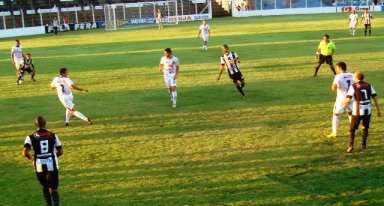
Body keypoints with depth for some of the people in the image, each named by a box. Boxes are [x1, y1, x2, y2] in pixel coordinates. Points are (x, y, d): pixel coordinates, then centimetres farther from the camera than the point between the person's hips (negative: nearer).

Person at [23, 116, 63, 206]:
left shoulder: (31, 137, -2)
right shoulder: (53, 135, 1)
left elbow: (25, 152, -14)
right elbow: (60, 152, 2)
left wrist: (31, 159, 6)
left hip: (39, 166, 1)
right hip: (52, 165, -1)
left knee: (45, 187, 23)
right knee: (53, 190, 3)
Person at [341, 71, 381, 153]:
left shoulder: (353, 86, -6)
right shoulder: (368, 86, 6)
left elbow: (348, 99, -13)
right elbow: (375, 97, 4)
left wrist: (343, 103, 8)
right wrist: (378, 109, 9)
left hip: (358, 112, -3)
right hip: (368, 110, 3)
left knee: (352, 129, 7)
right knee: (365, 128, 23)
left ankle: (351, 146, -6)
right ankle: (364, 144, 25)